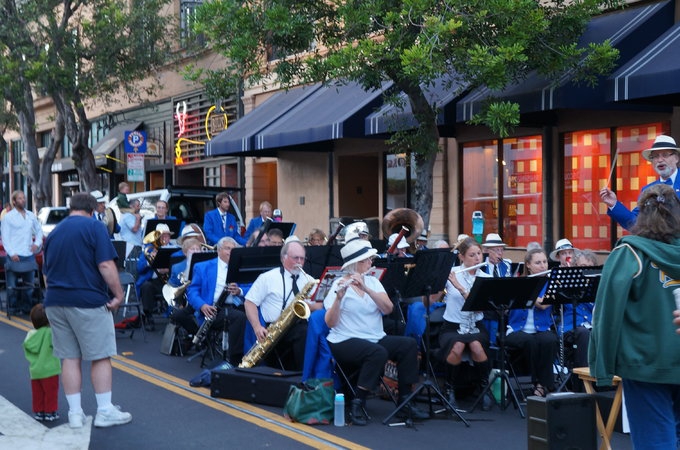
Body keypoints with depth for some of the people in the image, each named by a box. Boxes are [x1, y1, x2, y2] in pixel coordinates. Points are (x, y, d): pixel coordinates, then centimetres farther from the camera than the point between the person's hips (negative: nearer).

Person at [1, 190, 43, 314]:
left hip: (29, 256, 5)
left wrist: (37, 243, 3)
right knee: (12, 285, -4)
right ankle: (13, 307, 8)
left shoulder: (31, 215, 11)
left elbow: (39, 230, 22)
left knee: (30, 284, 9)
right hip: (15, 256, -5)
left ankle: (27, 308, 19)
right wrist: (11, 253, -14)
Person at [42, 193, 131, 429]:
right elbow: (106, 265, -15)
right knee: (100, 356, 3)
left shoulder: (54, 233, 14)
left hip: (55, 302, 6)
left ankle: (75, 413, 9)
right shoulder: (94, 227, -5)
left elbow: (46, 274, 20)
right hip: (88, 302, -6)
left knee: (69, 358, 9)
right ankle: (105, 411, 5)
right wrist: (118, 294, -10)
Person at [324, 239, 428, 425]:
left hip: (375, 338, 6)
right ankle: (357, 404, -23)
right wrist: (339, 297, -30)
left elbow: (388, 308, -7)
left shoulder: (373, 282, 11)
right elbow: (330, 323, -14)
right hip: (345, 341, -6)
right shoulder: (340, 285, -5)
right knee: (378, 353, -34)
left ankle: (404, 401, -10)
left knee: (409, 344, -17)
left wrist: (366, 288, -19)